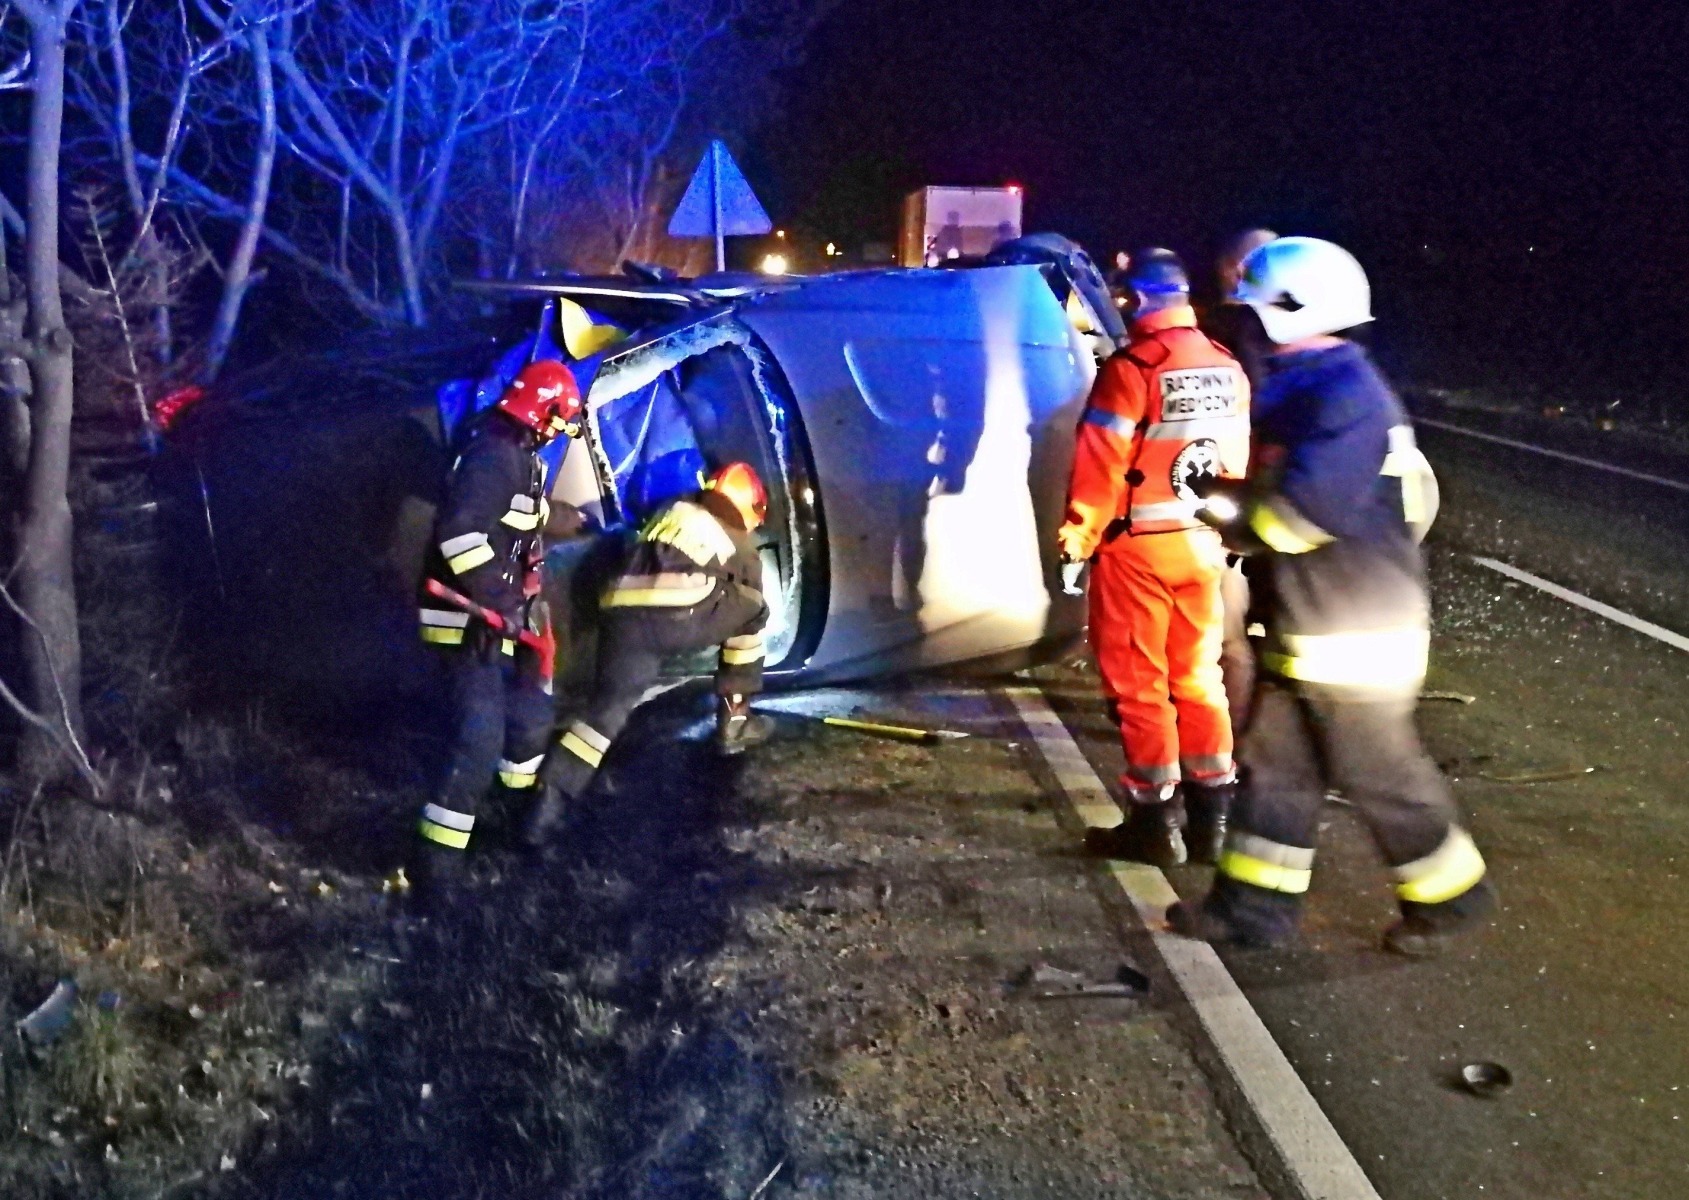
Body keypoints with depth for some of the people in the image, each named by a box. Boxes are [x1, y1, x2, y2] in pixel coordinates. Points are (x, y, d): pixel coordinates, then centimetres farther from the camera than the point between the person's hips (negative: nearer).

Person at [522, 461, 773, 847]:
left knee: (609, 706, 8)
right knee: (752, 613, 23)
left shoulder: (671, 510, 33)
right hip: (679, 618, -3)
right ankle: (735, 718, 27)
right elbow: (751, 601, 36)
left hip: (623, 618, 4)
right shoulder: (741, 544, 25)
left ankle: (551, 800, -7)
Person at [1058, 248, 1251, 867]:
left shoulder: (1133, 367, -15)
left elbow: (1102, 462, -16)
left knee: (1138, 683, 2)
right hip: (1203, 544, 7)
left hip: (1138, 548, -7)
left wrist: (1080, 533, -6)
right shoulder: (1228, 370, 8)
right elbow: (1238, 459, 12)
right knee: (1197, 677, 14)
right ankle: (1209, 816, 19)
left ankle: (1156, 821, 7)